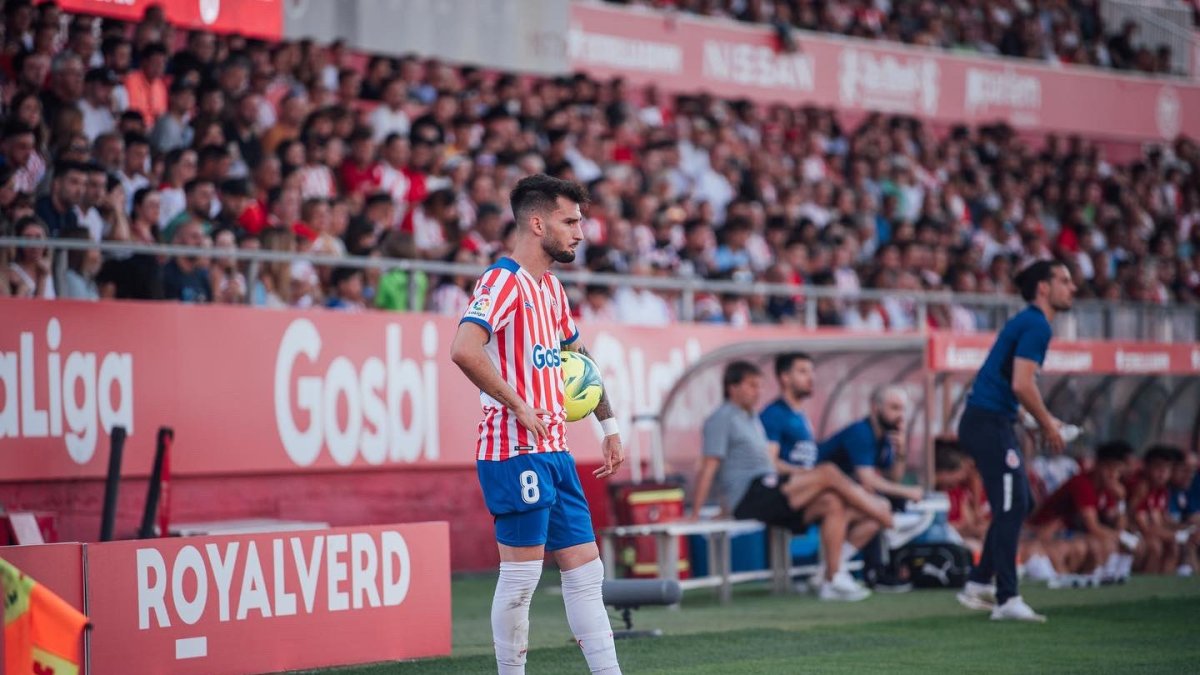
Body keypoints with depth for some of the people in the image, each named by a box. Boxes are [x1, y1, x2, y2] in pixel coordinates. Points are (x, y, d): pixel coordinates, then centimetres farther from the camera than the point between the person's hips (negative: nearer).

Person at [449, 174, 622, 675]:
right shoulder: (502, 281, -12)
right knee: (521, 575, -5)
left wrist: (608, 425, 26)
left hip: (553, 451, 9)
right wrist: (518, 407, -21)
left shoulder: (551, 288, 17)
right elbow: (464, 350, -28)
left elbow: (577, 358, 32)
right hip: (516, 451, -9)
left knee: (586, 570, 8)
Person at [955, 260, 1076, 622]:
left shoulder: (1029, 323, 18)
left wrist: (1046, 421, 16)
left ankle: (978, 585, 22)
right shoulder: (1036, 325, -14)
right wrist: (1048, 426, -10)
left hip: (989, 421, 10)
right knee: (1011, 507, -11)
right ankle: (1006, 600, -11)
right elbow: (1021, 385, -22)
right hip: (989, 423, -10)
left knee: (1016, 504, 17)